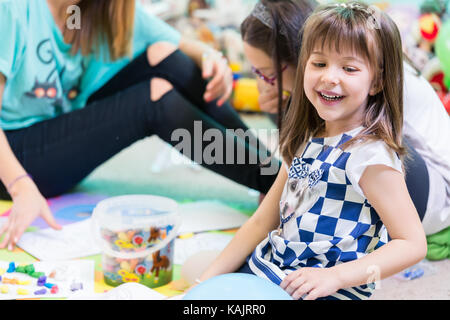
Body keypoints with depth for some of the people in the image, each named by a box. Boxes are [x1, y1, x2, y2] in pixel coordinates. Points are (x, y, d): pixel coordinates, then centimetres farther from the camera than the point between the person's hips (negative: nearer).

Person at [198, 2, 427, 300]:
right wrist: (208, 279, 6)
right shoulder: (305, 142, 7)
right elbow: (262, 222, 11)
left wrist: (335, 276, -25)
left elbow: (413, 244, -16)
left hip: (319, 292, -7)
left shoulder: (369, 155, -16)